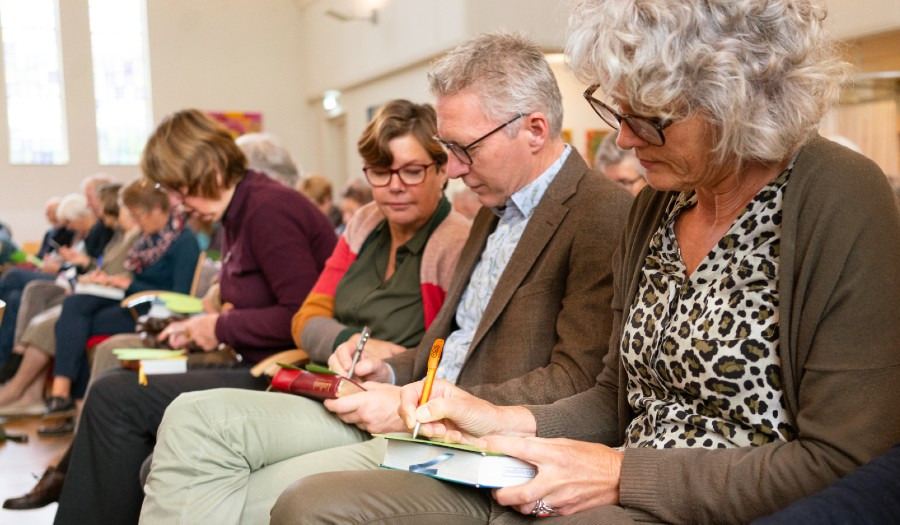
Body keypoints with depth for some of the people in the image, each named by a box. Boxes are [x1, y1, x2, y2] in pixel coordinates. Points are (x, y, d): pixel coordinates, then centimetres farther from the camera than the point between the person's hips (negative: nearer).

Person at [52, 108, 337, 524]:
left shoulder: (269, 210, -16)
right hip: (257, 368, 10)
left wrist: (222, 327, -10)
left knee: (115, 398, -12)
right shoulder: (240, 213, 14)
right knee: (112, 387, 8)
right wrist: (204, 325, 6)